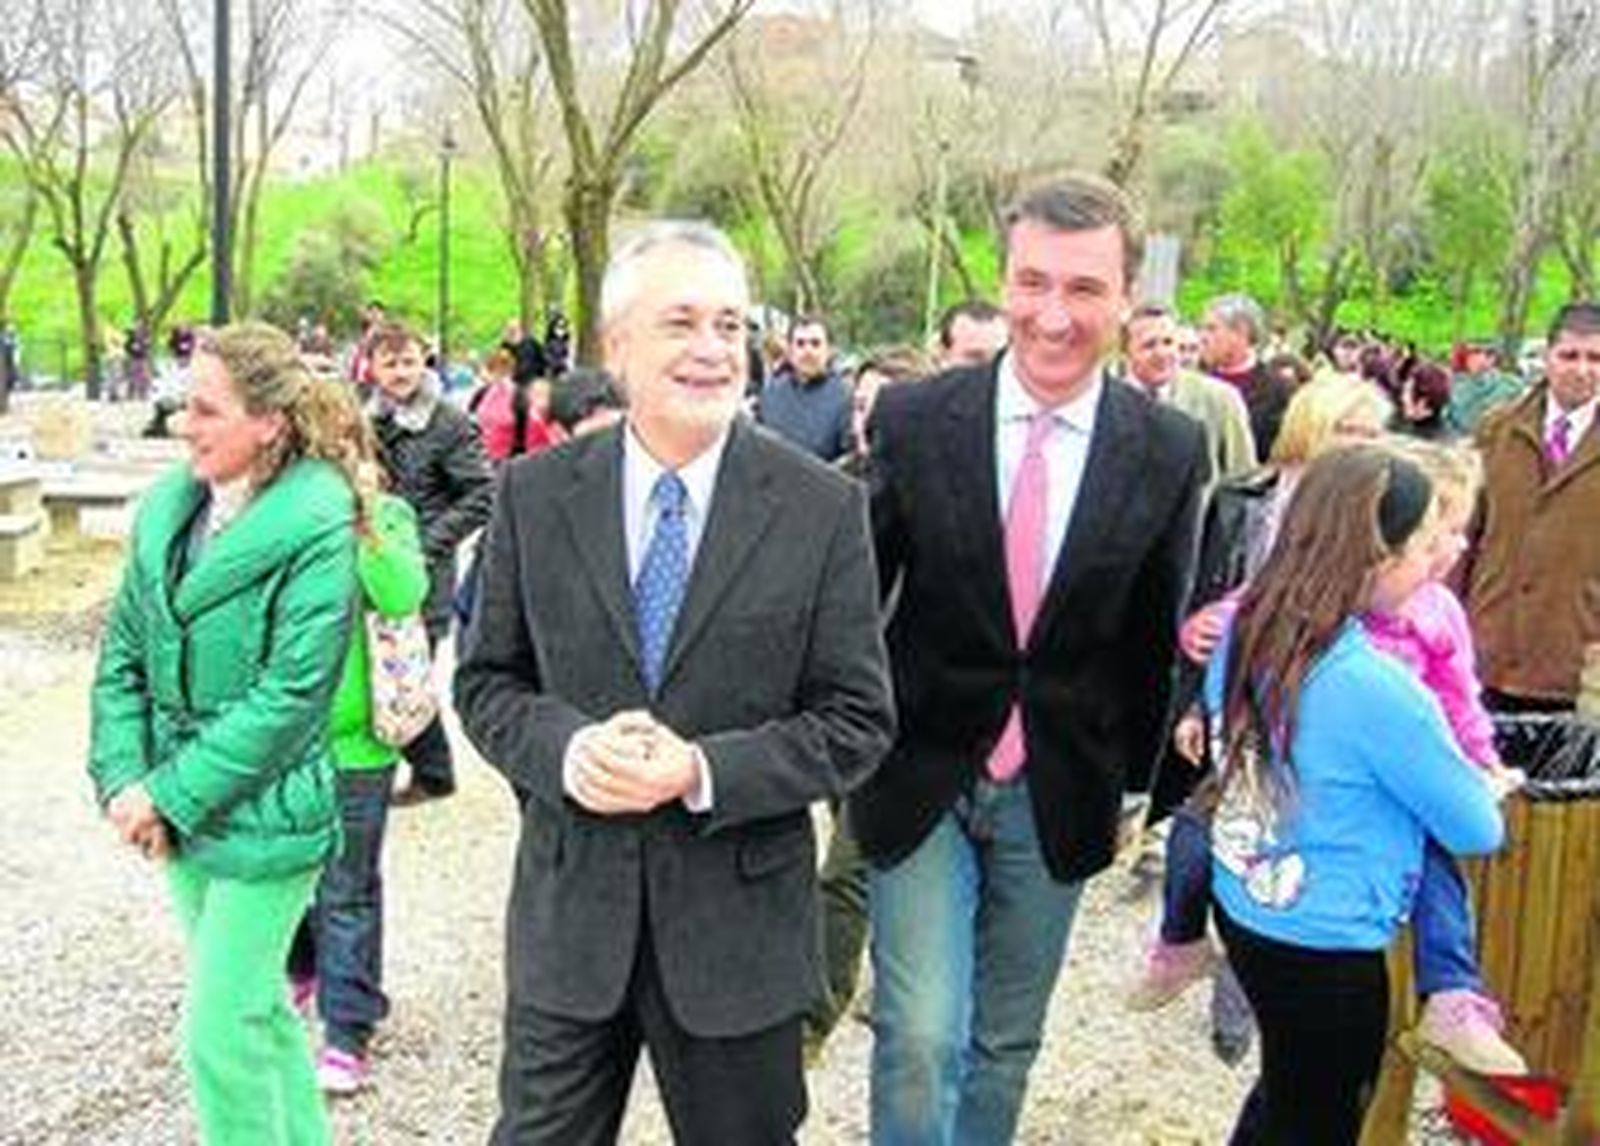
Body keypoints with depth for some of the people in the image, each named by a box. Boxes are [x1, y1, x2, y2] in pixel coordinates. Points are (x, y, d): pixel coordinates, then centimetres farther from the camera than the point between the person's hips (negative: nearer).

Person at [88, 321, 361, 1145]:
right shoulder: (168, 506, 3)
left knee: (221, 1033, -2)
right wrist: (124, 779, -5)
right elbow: (123, 653, 7)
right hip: (179, 812, 7)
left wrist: (172, 795, -16)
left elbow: (291, 693, -20)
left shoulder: (317, 529, -17)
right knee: (258, 1006, 20)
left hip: (261, 820, -7)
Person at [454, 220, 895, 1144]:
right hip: (571, 906, 1)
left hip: (739, 921, -1)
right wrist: (565, 747, -16)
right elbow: (487, 682, 5)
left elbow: (859, 721, -6)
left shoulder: (825, 507, -7)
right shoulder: (535, 494, -1)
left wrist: (704, 772, -19)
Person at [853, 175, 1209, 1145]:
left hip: (1061, 796, 2)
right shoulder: (915, 419, -9)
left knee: (1006, 1046, 15)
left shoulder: (1170, 451, -6)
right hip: (920, 775, -1)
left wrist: (1133, 781, 12)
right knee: (922, 1037, -7)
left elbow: (1155, 631, 4)